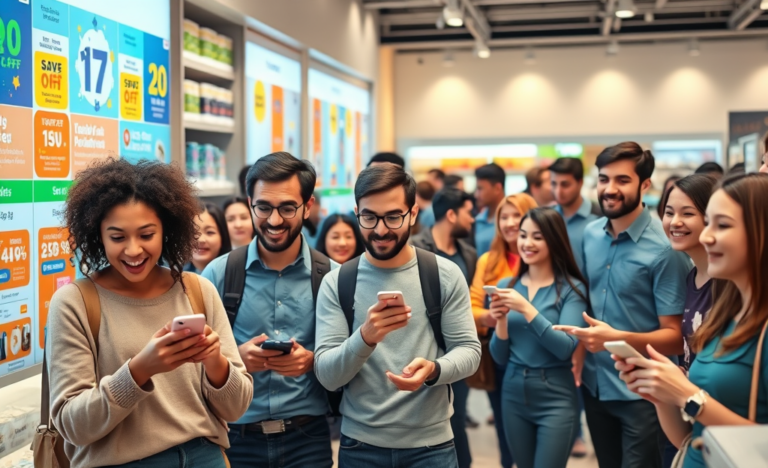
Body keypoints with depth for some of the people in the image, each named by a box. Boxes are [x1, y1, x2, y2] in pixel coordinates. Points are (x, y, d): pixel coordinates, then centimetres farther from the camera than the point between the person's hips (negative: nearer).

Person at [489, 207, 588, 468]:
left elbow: (566, 349, -17)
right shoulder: (507, 286, 5)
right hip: (513, 394, 4)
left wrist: (526, 309, -21)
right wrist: (501, 319, -12)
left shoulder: (571, 288, -7)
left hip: (556, 398, -4)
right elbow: (500, 358, 6)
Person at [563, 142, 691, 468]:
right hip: (593, 384, 6)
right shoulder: (590, 234, 1)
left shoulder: (664, 248, -18)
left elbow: (676, 337, -18)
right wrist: (578, 350, 1)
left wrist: (618, 338, -32)